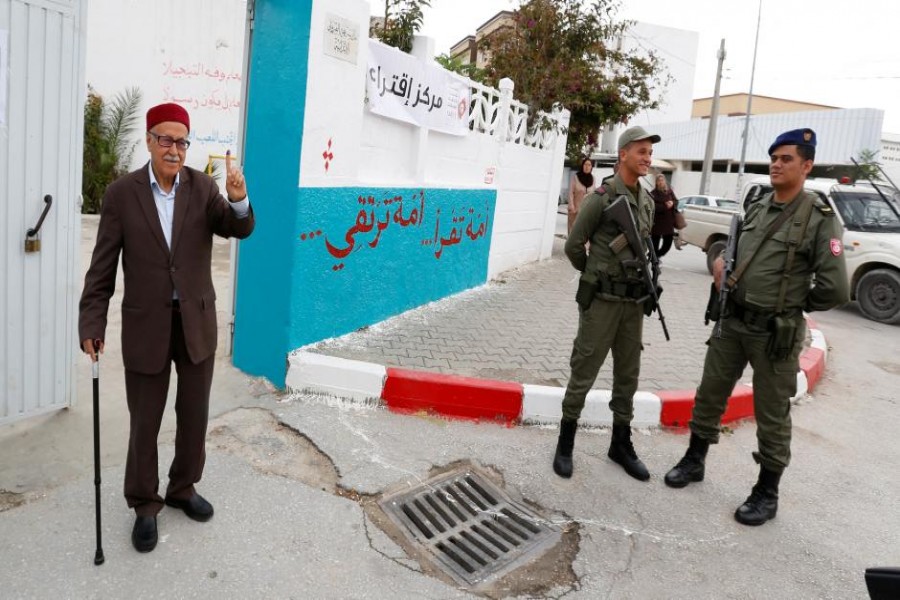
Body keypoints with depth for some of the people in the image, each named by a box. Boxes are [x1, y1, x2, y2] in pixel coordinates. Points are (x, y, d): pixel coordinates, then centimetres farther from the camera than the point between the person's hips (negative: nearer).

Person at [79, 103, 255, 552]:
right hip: (146, 324, -2)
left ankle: (183, 487, 36)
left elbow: (239, 229, -12)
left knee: (194, 414, 15)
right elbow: (102, 267, -4)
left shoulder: (203, 187, -1)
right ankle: (144, 505, 28)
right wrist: (92, 324, -7)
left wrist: (239, 200, -33)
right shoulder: (121, 193, -6)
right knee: (144, 422, 10)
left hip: (197, 320, 2)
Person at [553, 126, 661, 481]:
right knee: (583, 372, 1)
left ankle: (621, 444, 25)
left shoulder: (647, 201, 10)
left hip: (633, 302, 7)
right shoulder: (601, 198, -11)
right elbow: (574, 246, -6)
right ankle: (565, 443, 15)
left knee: (627, 375, 12)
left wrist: (635, 280, 15)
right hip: (601, 300, -6)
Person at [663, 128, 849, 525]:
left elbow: (835, 288, -15)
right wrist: (720, 261, 0)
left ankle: (767, 493, 21)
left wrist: (793, 306, -1)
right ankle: (694, 460, 32)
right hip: (732, 321, 6)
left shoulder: (819, 219, -11)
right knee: (709, 395, 14)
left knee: (772, 416, 7)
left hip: (777, 332, -6)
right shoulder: (756, 209, 8)